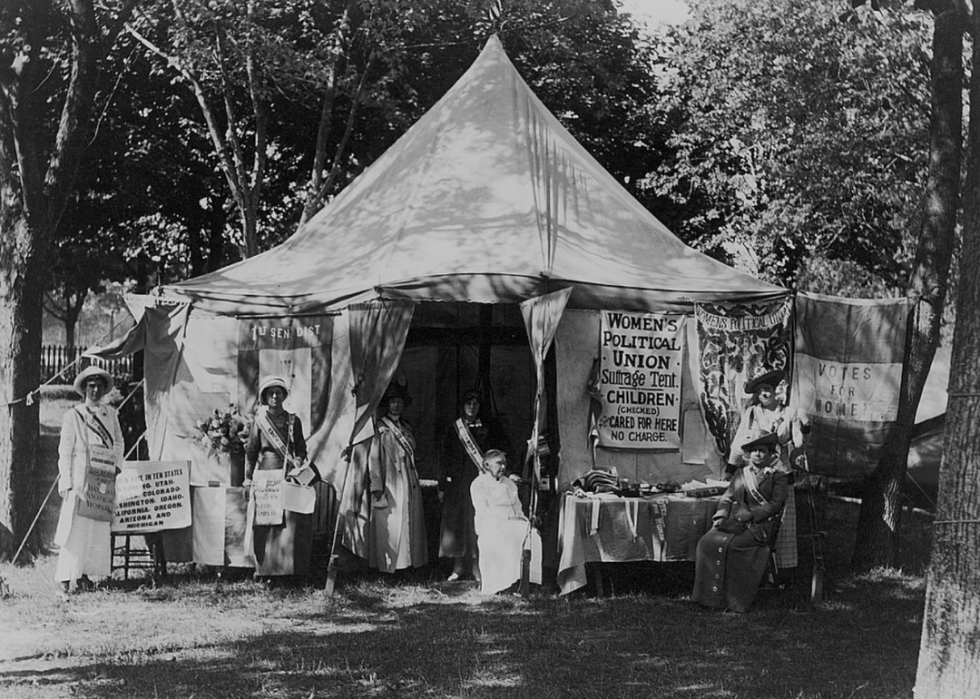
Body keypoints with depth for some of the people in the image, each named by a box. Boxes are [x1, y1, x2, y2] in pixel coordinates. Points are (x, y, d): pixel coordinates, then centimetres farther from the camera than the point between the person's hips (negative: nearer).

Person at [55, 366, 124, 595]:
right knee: (76, 526, -9)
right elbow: (65, 451, -2)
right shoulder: (73, 416, 0)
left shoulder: (110, 414, 13)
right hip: (80, 479, -5)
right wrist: (67, 483, -9)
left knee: (100, 528, 2)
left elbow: (118, 443, 20)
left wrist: (116, 469, 5)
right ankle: (67, 576, -7)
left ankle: (84, 574, 8)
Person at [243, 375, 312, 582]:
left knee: (290, 523, -5)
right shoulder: (259, 421, 5)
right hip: (264, 476, -1)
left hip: (287, 476, 1)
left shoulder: (293, 421, 9)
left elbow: (301, 450, 12)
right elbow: (250, 453, 7)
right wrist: (248, 481, 5)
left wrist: (297, 466, -5)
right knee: (263, 524, -3)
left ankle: (291, 568, -2)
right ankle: (264, 570, -1)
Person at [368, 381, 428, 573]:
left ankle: (409, 561, 10)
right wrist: (377, 486, -17)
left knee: (410, 525, 6)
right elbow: (374, 458, -11)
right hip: (389, 486, -7)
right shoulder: (381, 429, -6)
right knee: (389, 527, -5)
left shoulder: (406, 428, 16)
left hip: (409, 485, 7)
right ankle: (388, 563, 0)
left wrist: (415, 482, 14)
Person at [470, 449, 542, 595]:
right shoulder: (478, 484, 5)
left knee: (533, 536, -26)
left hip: (513, 523, 5)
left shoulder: (509, 484, 25)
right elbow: (482, 510, -8)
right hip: (490, 525, -5)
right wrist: (506, 518, -17)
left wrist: (522, 519, -1)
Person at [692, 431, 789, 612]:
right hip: (734, 523, 5)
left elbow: (775, 504, -4)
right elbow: (727, 498, 19)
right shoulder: (740, 474, 24)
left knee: (728, 544, -32)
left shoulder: (777, 477, 8)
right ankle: (708, 594, -22)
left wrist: (749, 516, -14)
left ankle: (731, 600, -26)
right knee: (707, 541, -24)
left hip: (759, 526, -5)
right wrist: (721, 516, -1)